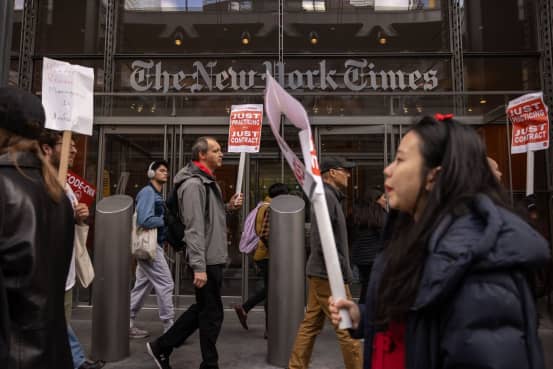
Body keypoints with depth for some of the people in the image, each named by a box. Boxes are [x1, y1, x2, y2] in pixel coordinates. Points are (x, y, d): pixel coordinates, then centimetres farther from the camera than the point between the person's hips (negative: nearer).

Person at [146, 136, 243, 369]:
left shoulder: (208, 182, 16)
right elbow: (194, 229, -23)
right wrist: (199, 266, -25)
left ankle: (161, 347, 29)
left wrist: (228, 207, 5)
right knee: (212, 313, 3)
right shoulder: (194, 184, -16)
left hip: (213, 258, 10)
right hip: (206, 261, -10)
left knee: (202, 309, 19)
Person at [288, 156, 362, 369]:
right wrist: (342, 272, -17)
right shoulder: (327, 196, -14)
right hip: (329, 275, -10)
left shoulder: (329, 196, 17)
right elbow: (323, 241, -22)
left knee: (310, 325, 13)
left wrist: (342, 270, 15)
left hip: (320, 274, 10)